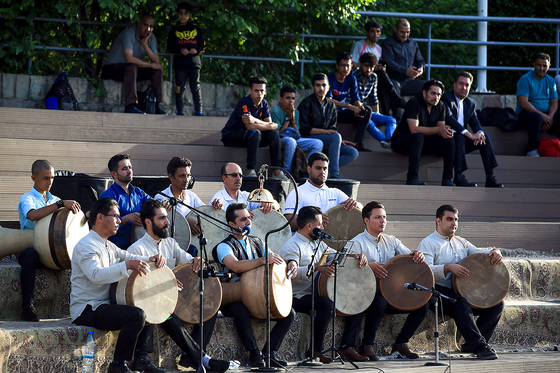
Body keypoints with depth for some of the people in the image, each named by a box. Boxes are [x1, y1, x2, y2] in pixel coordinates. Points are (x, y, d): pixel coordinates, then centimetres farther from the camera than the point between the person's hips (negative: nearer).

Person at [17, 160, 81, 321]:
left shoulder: (54, 200, 20)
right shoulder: (27, 199, 0)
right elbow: (32, 215, -24)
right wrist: (60, 204, -31)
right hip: (30, 246, -5)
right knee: (30, 254, -41)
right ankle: (27, 306, -41)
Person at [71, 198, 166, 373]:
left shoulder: (108, 246, 18)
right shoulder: (86, 246, -15)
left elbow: (128, 257, 16)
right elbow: (95, 275, -30)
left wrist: (152, 259, -5)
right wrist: (127, 266, -37)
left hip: (104, 304, 11)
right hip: (86, 310, -11)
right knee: (136, 315, -27)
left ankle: (141, 359, 9)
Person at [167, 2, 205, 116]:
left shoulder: (196, 29, 13)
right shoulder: (174, 30, 10)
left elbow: (203, 45, 13)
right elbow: (170, 46, 5)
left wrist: (197, 50, -8)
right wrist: (180, 50, -12)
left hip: (194, 62, 0)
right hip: (179, 63, 0)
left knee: (196, 88, -2)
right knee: (179, 88, -2)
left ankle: (198, 110, -2)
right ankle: (180, 110, 3)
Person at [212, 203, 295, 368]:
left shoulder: (256, 242, 15)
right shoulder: (224, 246, -7)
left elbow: (276, 260, 20)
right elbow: (236, 266, -27)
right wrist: (263, 260, -35)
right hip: (233, 299, -6)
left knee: (289, 313, -11)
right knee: (242, 311, -39)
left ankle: (270, 352, -11)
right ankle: (254, 353, -26)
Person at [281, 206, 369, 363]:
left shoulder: (318, 243, 19)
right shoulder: (292, 246, -10)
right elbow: (291, 272, -25)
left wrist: (356, 256, 0)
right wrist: (316, 268, -37)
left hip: (318, 293, 9)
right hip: (298, 297, -9)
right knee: (326, 304, -36)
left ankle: (347, 346, -2)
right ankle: (316, 350, -26)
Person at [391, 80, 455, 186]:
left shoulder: (440, 106, 5)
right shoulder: (414, 103, -18)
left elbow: (441, 128, 1)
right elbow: (414, 129, -28)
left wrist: (446, 131, -25)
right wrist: (438, 129, -33)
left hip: (424, 142, 7)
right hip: (401, 140, -7)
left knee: (449, 140, -14)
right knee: (418, 136, -39)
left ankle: (447, 180, -17)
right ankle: (412, 178, -42)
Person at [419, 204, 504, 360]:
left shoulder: (461, 242, 24)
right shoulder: (428, 244, 1)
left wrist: (494, 252, -10)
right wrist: (448, 267, -30)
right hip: (440, 292, -7)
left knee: (497, 303, -10)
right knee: (461, 304, -38)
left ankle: (470, 344, -11)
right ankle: (479, 346, -38)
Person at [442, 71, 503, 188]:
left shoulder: (471, 103, 17)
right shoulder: (446, 98, -7)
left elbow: (475, 122, 10)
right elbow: (449, 118, -23)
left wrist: (479, 133, -17)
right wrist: (468, 134, -31)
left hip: (461, 139, 7)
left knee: (485, 138, -11)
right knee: (459, 137, -35)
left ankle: (490, 178, -15)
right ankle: (459, 177, -38)